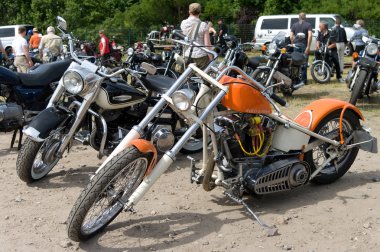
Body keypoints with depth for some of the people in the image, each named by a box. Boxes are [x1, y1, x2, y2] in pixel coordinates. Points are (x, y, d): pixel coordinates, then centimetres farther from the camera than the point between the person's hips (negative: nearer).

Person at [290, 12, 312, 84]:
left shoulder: (294, 25, 9)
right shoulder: (308, 25, 1)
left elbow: (291, 36, 0)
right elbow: (310, 35, -12)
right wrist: (308, 47, -14)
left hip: (296, 45, 2)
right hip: (304, 45, -2)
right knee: (304, 64, 3)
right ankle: (304, 80, 5)